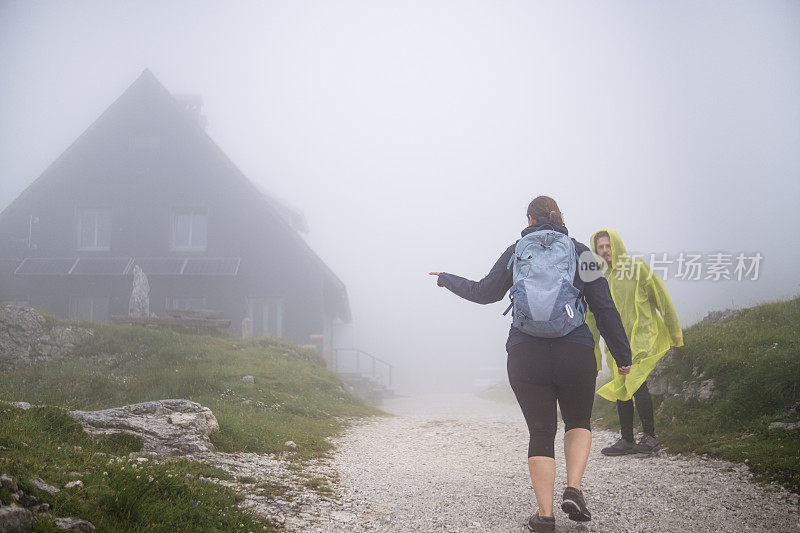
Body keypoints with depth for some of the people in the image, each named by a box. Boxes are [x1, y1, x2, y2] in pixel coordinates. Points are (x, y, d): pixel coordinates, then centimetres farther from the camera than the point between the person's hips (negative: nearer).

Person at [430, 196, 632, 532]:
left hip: (524, 355, 1)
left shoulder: (515, 252, 10)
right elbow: (604, 308, 3)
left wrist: (446, 279, 31)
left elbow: (485, 292, 14)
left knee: (541, 432, 8)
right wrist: (622, 356, 9)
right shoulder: (579, 251, 7)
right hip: (575, 353, -1)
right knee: (578, 422, 20)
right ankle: (573, 490, -1)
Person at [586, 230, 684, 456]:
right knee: (620, 388, 5)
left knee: (636, 382, -17)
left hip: (640, 337, -5)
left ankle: (649, 436, -4)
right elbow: (592, 315, 17)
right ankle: (627, 440, 14)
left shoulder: (636, 268, -3)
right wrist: (591, 346, 13)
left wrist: (674, 331, 2)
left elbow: (661, 297, 1)